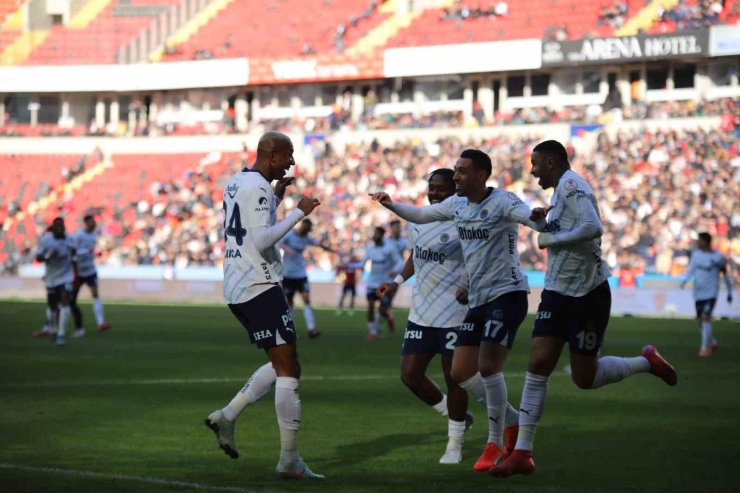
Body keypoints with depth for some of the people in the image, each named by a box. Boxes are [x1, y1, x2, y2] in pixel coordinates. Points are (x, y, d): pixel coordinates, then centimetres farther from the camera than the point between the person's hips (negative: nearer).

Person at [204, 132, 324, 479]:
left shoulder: (235, 183, 15)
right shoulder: (258, 187, -14)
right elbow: (262, 240, -22)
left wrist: (275, 199, 22)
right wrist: (299, 213, -16)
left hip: (236, 289, 10)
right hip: (259, 286, -10)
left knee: (282, 365, 17)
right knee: (288, 369, -7)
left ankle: (227, 416, 10)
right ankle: (289, 459, -7)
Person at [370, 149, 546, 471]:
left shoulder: (501, 202, -14)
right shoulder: (457, 204, 9)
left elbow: (531, 217, -31)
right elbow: (421, 215, 23)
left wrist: (538, 218, -54)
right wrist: (392, 205, 10)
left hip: (507, 294, -8)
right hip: (477, 299, 8)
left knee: (488, 367, -17)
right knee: (461, 373, 5)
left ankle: (495, 445, -3)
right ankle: (511, 420, 24)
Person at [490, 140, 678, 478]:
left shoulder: (570, 184, -16)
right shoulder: (563, 189, 14)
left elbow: (592, 227, -30)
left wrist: (550, 238, -19)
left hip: (588, 294, -9)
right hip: (558, 293, 9)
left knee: (585, 378, 0)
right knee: (538, 365, -3)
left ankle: (647, 362, 25)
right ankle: (522, 454, -4)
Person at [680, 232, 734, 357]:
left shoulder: (718, 257, -6)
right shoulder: (696, 254, 7)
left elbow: (726, 274, 3)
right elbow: (691, 269, 5)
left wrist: (730, 292, 7)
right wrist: (685, 280, -16)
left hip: (711, 293, -5)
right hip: (698, 293, 5)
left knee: (705, 317, -18)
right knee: (701, 319, 8)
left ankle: (705, 348, -14)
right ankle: (712, 343, 30)